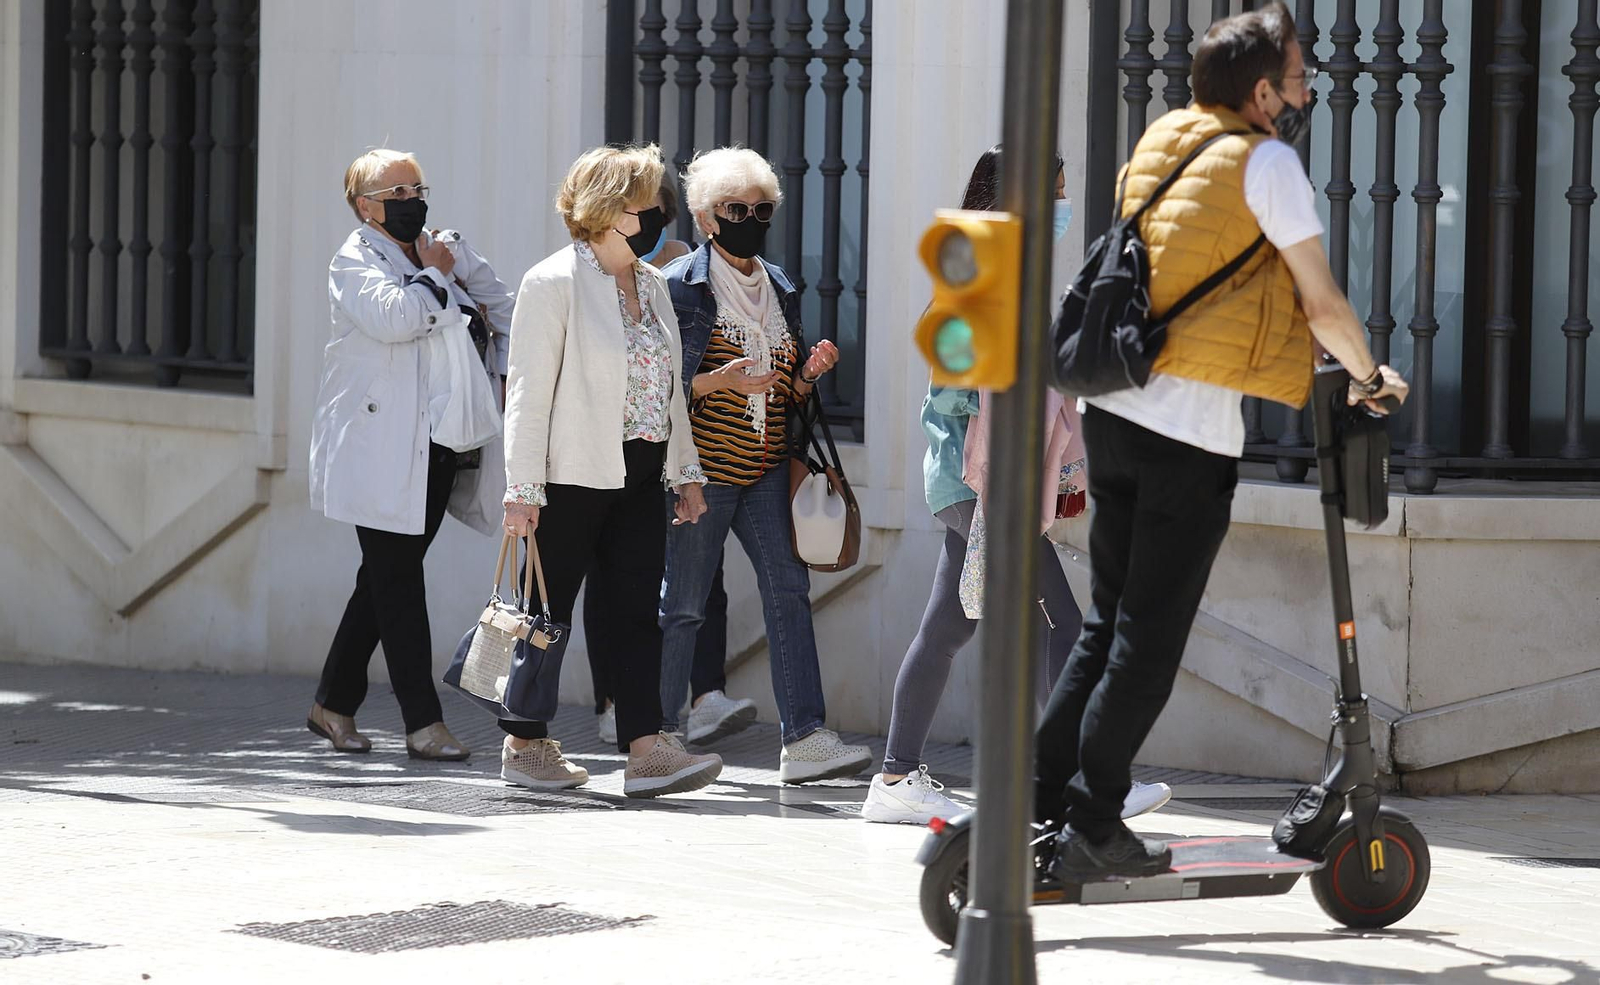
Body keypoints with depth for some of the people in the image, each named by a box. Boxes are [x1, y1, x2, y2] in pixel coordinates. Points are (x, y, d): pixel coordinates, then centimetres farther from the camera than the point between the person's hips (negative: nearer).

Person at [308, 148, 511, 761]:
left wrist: (506, 374, 8)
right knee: (398, 584, -5)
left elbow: (504, 308, 23)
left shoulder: (451, 251, 15)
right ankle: (423, 722, -5)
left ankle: (333, 704, 23)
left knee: (386, 582, 12)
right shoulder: (355, 262, -3)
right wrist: (435, 277, -7)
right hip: (384, 452, -6)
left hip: (441, 450, 6)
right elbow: (394, 317, -22)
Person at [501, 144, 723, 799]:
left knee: (639, 612, -1)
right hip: (572, 475, -6)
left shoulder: (651, 284, 13)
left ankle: (645, 750, -6)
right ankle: (524, 745, 15)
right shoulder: (553, 284, -10)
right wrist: (522, 488, -15)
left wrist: (685, 471, 15)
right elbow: (528, 392, -12)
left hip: (639, 479, 6)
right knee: (549, 612, 3)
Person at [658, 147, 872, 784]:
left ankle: (804, 739, -14)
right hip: (702, 468, -5)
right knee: (681, 604, 0)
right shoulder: (680, 285, -4)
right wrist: (719, 380, -22)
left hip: (767, 469, 5)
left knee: (788, 589, -9)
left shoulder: (780, 289, 16)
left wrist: (810, 373, 1)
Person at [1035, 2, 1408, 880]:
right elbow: (1322, 303, -6)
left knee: (1106, 626, 15)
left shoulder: (1162, 142, 15)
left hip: (1113, 411, 7)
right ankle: (1092, 829, -1)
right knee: (1150, 642, -1)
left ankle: (1039, 804, 12)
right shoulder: (1265, 161, -8)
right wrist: (1369, 374, 13)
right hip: (1193, 430, -7)